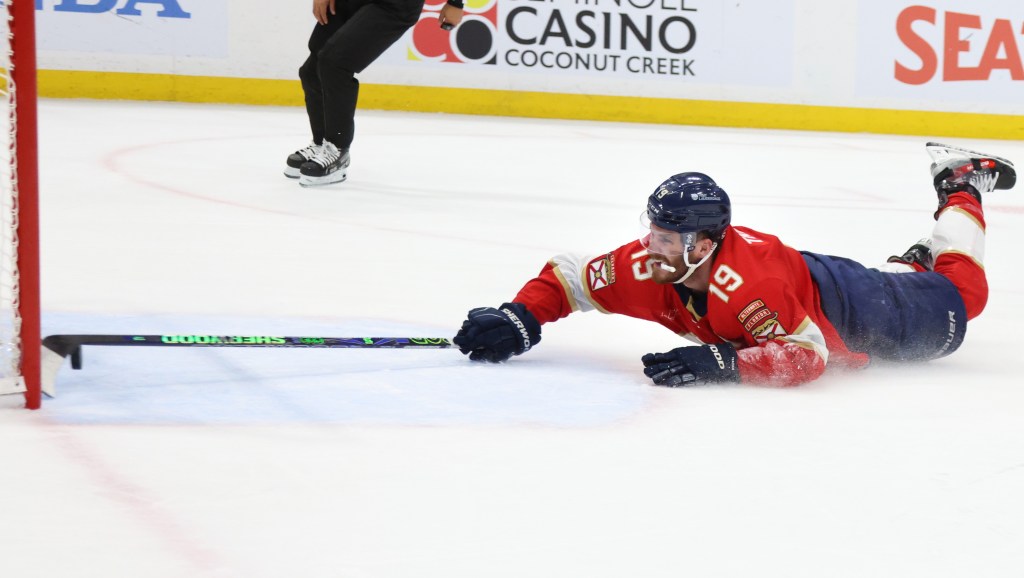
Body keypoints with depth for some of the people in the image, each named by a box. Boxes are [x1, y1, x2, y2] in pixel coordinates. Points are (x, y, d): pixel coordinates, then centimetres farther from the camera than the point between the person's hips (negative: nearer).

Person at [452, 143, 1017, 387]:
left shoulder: (750, 284, -46)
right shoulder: (647, 266, -27)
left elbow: (806, 355, -48)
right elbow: (568, 277, -16)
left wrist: (721, 362, -55)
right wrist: (517, 320, -32)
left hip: (851, 304, -5)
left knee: (961, 294, 19)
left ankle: (962, 188, 39)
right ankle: (912, 262, 59)